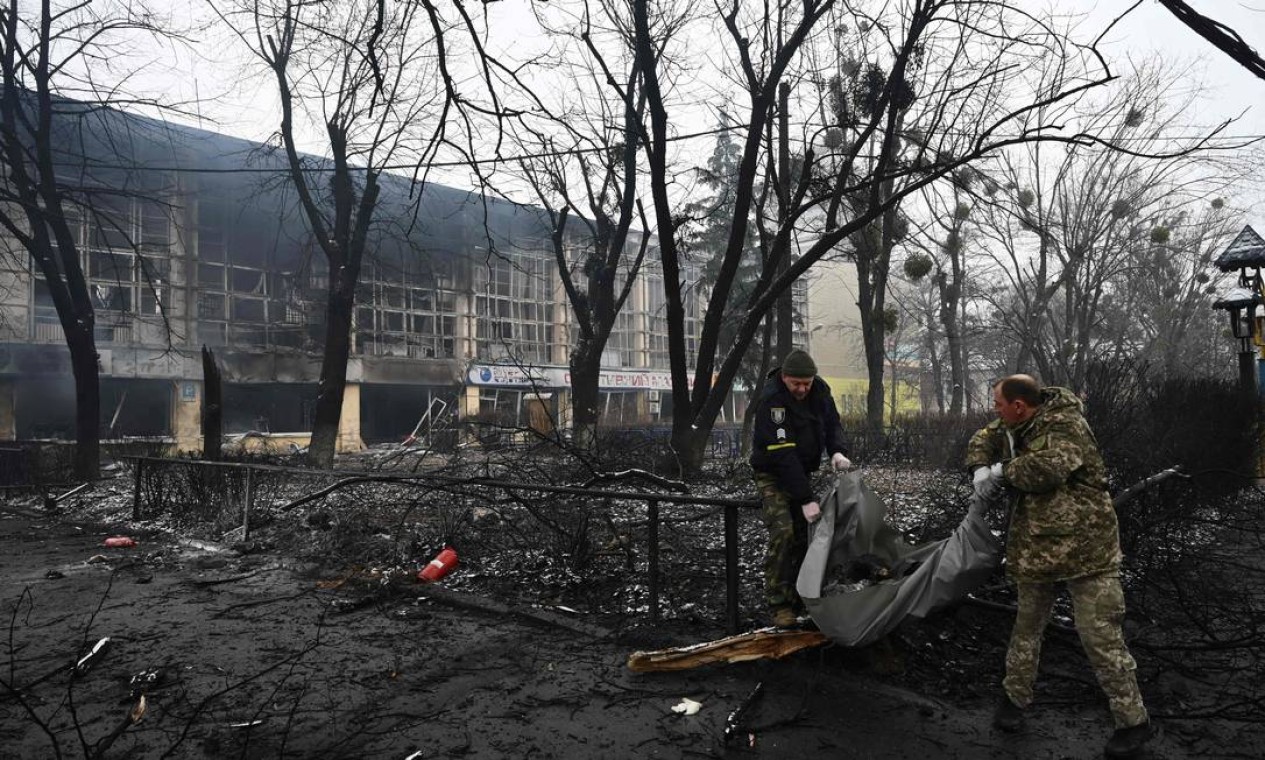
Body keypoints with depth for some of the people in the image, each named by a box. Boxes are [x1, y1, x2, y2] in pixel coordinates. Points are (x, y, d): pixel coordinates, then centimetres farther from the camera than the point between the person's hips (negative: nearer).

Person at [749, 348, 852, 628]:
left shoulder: (820, 389, -8)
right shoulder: (771, 400, -29)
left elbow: (832, 423, 5)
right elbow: (783, 455, -32)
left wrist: (837, 451, -18)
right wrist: (806, 499, -33)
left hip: (802, 471, 6)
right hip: (773, 474, -6)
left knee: (804, 534, 5)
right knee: (783, 533, -18)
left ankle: (799, 599, 15)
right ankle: (779, 605, -10)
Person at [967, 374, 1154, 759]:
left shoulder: (1066, 424, -19)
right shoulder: (1016, 426, 5)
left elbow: (1048, 468, -34)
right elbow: (984, 439, 19)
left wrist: (1003, 470, -17)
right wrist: (980, 468, -3)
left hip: (1083, 545, -8)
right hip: (1034, 545, 8)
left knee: (1099, 634, -5)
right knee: (1027, 624, 18)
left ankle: (1133, 720, 12)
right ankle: (1015, 695, 34)